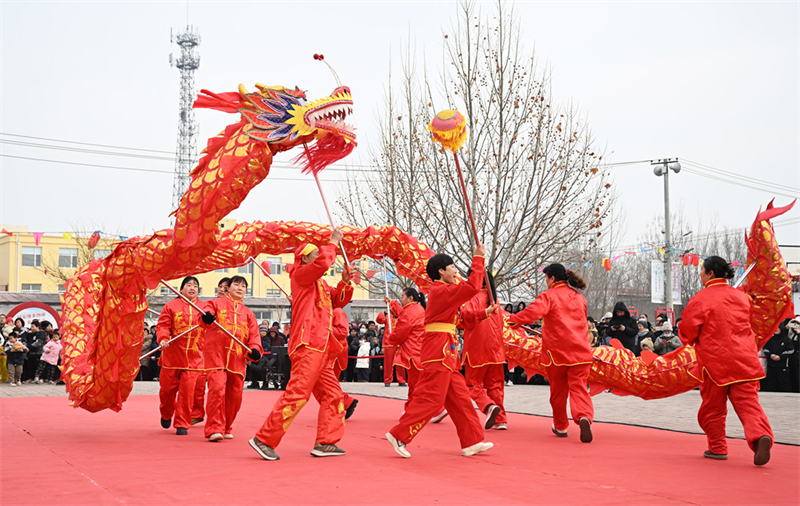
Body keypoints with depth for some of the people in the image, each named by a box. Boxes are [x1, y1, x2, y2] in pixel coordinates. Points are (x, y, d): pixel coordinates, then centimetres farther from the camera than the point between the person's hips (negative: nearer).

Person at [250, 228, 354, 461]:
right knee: (297, 393, -16)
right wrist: (333, 242, -6)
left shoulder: (320, 284, 25)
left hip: (320, 348, 10)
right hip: (308, 345, -10)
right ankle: (264, 440, -13)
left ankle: (325, 443, 12)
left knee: (332, 395, 10)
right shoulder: (300, 275, -2)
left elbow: (339, 300, 25)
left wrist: (345, 282, 7)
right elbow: (323, 263, -20)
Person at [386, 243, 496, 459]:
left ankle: (472, 442, 16)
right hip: (439, 350, -11)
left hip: (444, 352, 11)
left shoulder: (441, 291, 19)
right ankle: (399, 435, -5)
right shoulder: (441, 291, -12)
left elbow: (461, 316, 23)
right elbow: (472, 287, -20)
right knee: (430, 398, -10)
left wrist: (485, 313, 17)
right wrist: (478, 259, -12)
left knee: (459, 397, 11)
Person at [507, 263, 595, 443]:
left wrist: (511, 319, -17)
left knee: (558, 390, 12)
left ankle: (560, 427, 24)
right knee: (578, 386, -2)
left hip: (557, 350, -3)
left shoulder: (549, 295, -4)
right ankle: (584, 416, -30)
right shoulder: (579, 297, 15)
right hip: (579, 350, 3)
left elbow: (534, 312, -22)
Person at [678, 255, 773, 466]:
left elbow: (687, 333, -8)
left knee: (713, 406, 11)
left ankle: (717, 447, 18)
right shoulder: (741, 296, 10)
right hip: (744, 359, 4)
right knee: (748, 402, -1)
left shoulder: (700, 299, -9)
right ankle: (761, 435, -25)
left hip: (715, 360, -4)